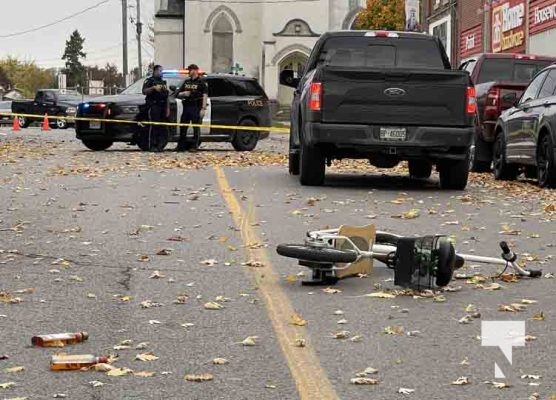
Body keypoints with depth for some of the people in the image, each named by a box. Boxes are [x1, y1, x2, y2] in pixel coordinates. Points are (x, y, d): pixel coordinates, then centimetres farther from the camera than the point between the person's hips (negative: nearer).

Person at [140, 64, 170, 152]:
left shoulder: (163, 82, 24)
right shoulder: (149, 81, 5)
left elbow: (167, 97, 22)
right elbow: (144, 91, -9)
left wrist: (168, 109, 15)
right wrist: (153, 88, -22)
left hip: (163, 107, 7)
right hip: (153, 106, -7)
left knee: (163, 127, 3)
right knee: (153, 126, -12)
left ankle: (160, 145, 9)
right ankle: (151, 146, -13)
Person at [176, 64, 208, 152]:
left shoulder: (201, 82, 0)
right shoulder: (186, 82, 18)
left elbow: (205, 96, -8)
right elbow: (178, 94, 22)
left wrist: (203, 108, -16)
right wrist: (184, 94, -2)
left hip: (196, 108, -6)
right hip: (186, 107, 6)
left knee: (196, 128, -2)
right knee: (183, 127, 6)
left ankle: (194, 146, 1)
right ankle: (181, 146, 13)